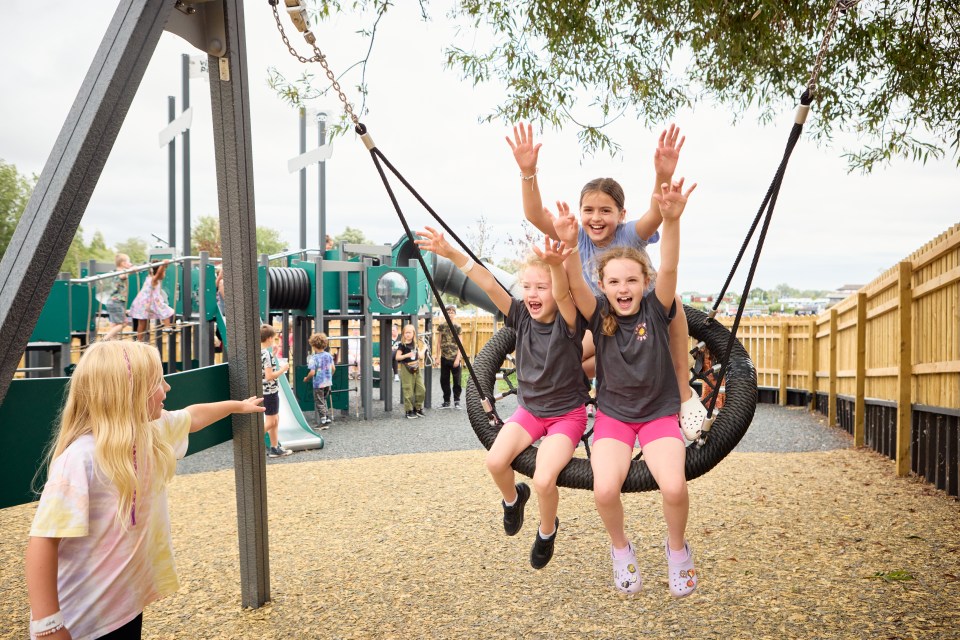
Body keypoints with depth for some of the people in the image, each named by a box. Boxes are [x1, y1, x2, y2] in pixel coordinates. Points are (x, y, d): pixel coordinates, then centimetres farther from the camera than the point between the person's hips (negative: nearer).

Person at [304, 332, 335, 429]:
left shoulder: (314, 358, -18)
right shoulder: (329, 355, -1)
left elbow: (312, 372, -21)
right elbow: (333, 368, 5)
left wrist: (306, 379, -4)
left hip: (318, 384, -6)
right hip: (328, 383, 6)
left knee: (319, 403, 6)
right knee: (324, 401, 22)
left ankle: (324, 422, 8)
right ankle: (327, 418, 23)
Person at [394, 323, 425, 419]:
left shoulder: (416, 344, 9)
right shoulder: (402, 345, -7)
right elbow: (397, 357, -14)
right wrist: (407, 355, -23)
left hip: (416, 369, 5)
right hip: (406, 369, -5)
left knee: (421, 389, 2)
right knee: (408, 391, -3)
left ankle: (418, 408, 18)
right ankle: (409, 411, 8)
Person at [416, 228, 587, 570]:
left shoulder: (568, 322, -20)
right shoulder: (521, 316, -8)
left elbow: (563, 293, -43)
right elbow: (490, 285, -20)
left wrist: (556, 265, -65)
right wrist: (452, 254, -32)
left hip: (566, 414, -4)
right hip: (529, 409, 5)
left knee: (544, 480, -23)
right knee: (495, 461, -17)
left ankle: (547, 531, 11)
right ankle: (512, 499, 19)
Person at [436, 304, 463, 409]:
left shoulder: (457, 327, -3)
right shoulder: (442, 326, 5)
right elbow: (439, 343, 9)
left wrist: (458, 358, -10)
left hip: (454, 358, -3)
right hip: (444, 358, 3)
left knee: (456, 380, 2)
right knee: (444, 380, 7)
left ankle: (457, 401, 13)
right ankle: (446, 401, 18)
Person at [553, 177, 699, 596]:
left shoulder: (655, 309, -9)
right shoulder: (599, 314, -8)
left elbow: (669, 268, -27)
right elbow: (576, 284, -27)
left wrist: (671, 220, -44)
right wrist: (568, 244, -46)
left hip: (659, 414, 0)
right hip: (612, 415, 1)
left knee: (674, 488, -23)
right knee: (605, 490, -23)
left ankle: (677, 548, 11)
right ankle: (620, 548, 10)